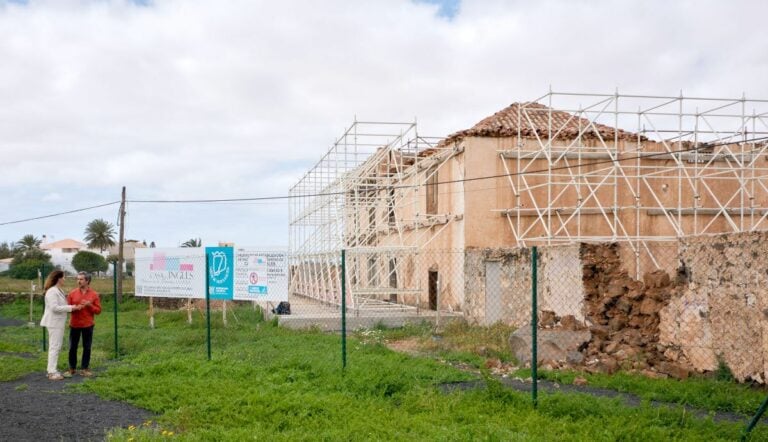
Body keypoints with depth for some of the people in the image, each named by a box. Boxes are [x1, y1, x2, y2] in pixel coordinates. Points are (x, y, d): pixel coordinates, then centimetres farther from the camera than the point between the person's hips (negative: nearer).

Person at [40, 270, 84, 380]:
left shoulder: (59, 291, 14)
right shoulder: (52, 291, -16)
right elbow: (54, 307, -23)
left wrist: (73, 307, 5)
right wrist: (70, 308, -20)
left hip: (59, 322, 10)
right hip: (54, 323, -10)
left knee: (56, 346, 14)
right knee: (54, 346, -7)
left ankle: (52, 370, 20)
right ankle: (52, 372, -3)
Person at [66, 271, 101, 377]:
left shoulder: (94, 294, 0)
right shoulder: (72, 293, 2)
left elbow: (98, 310, 0)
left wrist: (89, 305, -16)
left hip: (88, 325, 0)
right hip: (74, 325, 1)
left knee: (87, 347, 4)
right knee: (72, 347, 5)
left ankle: (84, 368, 14)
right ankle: (71, 368, 16)